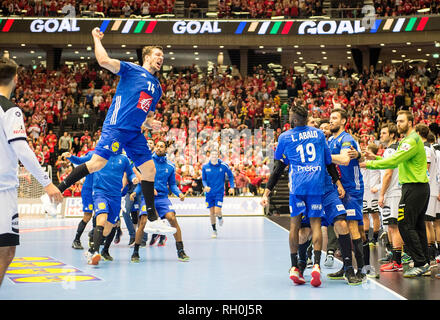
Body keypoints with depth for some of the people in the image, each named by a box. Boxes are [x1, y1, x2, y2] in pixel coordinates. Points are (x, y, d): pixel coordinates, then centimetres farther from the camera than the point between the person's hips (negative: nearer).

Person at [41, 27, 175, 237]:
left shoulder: (157, 88, 23)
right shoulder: (132, 70, 2)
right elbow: (104, 61, -13)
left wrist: (151, 123, 7)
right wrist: (97, 38, 0)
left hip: (135, 133, 7)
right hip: (116, 127, -7)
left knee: (149, 169, 2)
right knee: (97, 162, -18)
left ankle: (152, 221, 8)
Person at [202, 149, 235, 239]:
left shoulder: (223, 165, -7)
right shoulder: (205, 167, -3)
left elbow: (230, 176, 6)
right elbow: (203, 179, 5)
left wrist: (232, 187, -1)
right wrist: (205, 186, -14)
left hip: (219, 192, -2)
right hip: (209, 193, 2)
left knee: (217, 212, -12)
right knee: (211, 212, 6)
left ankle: (220, 217, 25)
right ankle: (214, 230, 24)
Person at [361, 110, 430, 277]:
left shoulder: (412, 140, -13)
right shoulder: (408, 140, 20)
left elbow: (393, 161, -20)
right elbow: (395, 162, 20)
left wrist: (369, 164, -15)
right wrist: (374, 159, 10)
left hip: (414, 187, -10)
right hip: (421, 188, 10)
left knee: (405, 225, -10)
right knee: (417, 226, 12)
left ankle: (420, 263, -9)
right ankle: (424, 262, 15)